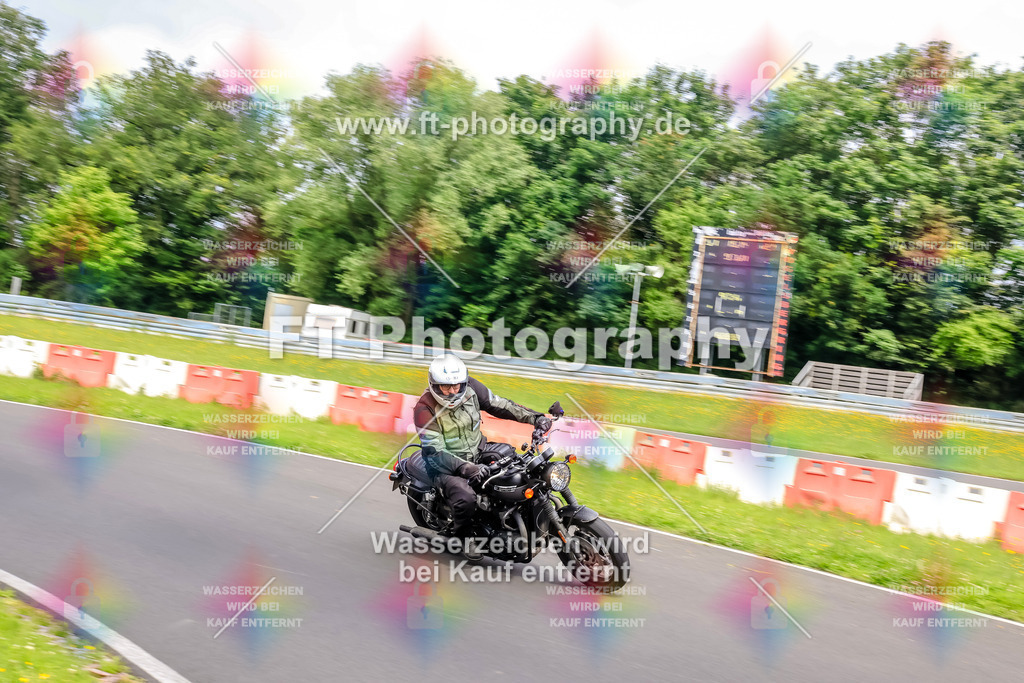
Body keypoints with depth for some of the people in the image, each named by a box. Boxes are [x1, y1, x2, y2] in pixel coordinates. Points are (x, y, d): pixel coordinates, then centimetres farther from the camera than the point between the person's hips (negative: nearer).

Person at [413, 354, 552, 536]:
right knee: (466, 499, -31)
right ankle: (458, 536, -3)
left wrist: (534, 417, -3)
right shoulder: (424, 409, -20)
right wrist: (466, 468, -38)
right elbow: (435, 453, -24)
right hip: (447, 466, -6)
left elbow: (498, 404, 4)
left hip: (478, 451, 6)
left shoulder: (470, 387, -6)